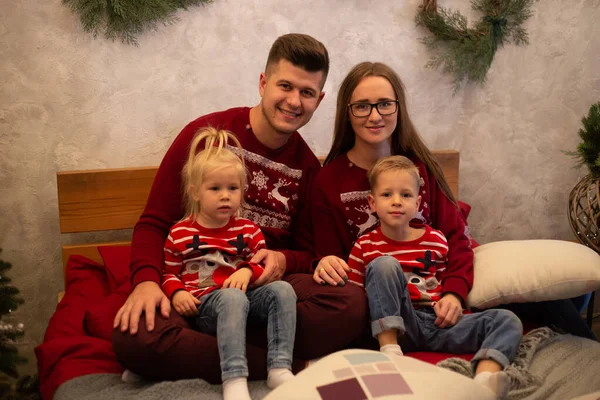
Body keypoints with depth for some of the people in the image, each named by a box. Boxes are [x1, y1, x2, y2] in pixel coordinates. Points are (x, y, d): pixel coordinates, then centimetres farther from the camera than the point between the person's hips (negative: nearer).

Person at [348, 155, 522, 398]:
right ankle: (389, 349, -30)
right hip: (398, 324, -3)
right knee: (384, 264, -24)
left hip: (438, 322, 3)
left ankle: (484, 380, -45)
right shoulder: (365, 246, 5)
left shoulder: (436, 240, 11)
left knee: (507, 320, -14)